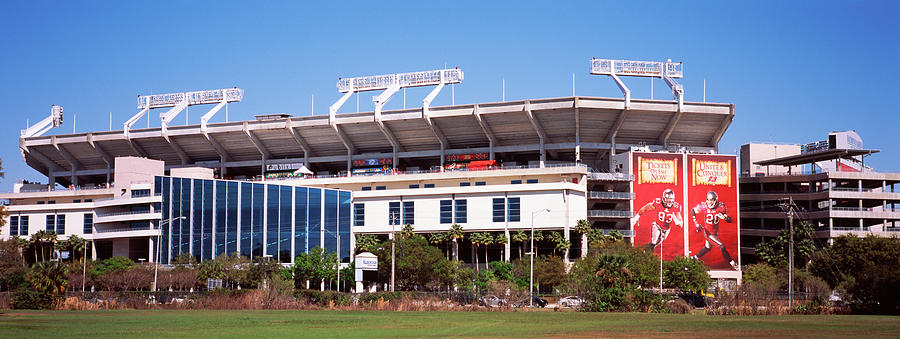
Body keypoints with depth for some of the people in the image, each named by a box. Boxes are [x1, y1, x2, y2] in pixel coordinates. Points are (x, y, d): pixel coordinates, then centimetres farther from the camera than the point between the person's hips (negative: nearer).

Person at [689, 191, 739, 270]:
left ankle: (694, 258, 44)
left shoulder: (720, 207, -14)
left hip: (715, 232, 5)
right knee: (722, 247, -12)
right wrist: (696, 223, -11)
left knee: (708, 247, 25)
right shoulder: (704, 206, -20)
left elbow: (729, 220, -13)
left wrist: (724, 217, -35)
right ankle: (732, 264, 0)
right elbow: (693, 211, -4)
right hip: (708, 232, -5)